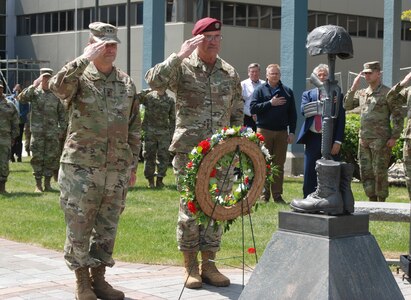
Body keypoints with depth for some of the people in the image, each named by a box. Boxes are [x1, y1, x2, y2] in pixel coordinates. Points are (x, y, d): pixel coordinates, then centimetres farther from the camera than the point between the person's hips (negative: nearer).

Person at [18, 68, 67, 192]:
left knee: (51, 158, 3)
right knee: (37, 158, 0)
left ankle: (47, 183, 13)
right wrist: (33, 86, -19)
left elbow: (62, 113, 11)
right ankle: (38, 184, 6)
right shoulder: (34, 92, 2)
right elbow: (21, 98, -16)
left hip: (52, 132, 2)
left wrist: (62, 128, 5)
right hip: (37, 132, -1)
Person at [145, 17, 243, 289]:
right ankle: (190, 266, 10)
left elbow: (238, 113, 15)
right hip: (188, 151, -4)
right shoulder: (182, 68, -2)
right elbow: (154, 80, -20)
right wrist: (180, 56, -22)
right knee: (190, 207, 1)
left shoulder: (230, 73, 10)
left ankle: (209, 264, 16)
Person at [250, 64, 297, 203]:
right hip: (264, 131, -2)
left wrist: (292, 132, 3)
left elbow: (292, 113, 10)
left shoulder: (287, 91, 11)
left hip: (282, 133, 2)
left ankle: (277, 195, 9)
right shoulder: (260, 90, 4)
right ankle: (264, 194, 5)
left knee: (279, 165, 4)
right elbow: (253, 108, -7)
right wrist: (270, 103, -13)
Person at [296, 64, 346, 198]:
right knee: (309, 176, 5)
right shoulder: (308, 94, 11)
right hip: (313, 139, 2)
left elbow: (341, 120, 0)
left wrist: (338, 141, -9)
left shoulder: (337, 95, 5)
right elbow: (304, 110, -9)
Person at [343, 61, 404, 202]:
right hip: (364, 139, 6)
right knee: (366, 173, 8)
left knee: (380, 172, -5)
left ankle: (381, 202, 2)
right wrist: (353, 88, -1)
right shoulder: (361, 93, 14)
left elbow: (398, 116, -6)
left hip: (380, 141, -6)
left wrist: (394, 137, -13)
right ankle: (372, 200, 17)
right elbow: (347, 106, 9)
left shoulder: (388, 93, -5)